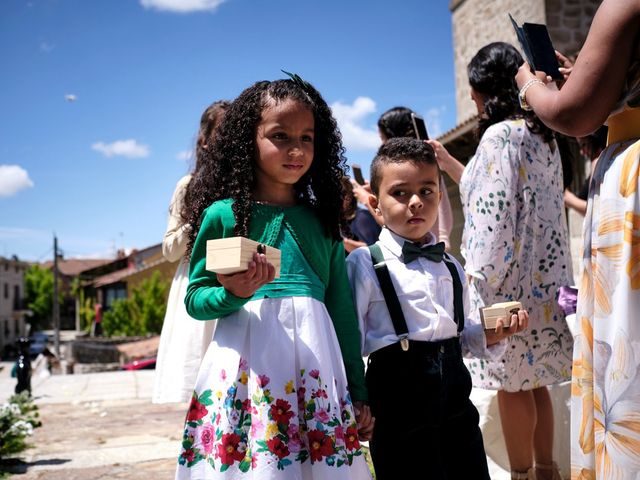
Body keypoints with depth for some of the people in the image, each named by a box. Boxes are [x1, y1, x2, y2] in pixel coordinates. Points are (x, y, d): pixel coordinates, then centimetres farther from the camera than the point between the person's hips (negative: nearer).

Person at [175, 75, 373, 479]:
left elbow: (343, 311, 12)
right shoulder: (223, 214, 2)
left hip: (316, 360, 3)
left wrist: (358, 392, 12)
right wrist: (234, 294, -17)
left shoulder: (321, 221, 11)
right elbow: (195, 299, 4)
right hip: (247, 363, -3)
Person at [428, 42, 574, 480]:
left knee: (511, 382, 1)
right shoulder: (541, 135, 15)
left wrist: (477, 277, -14)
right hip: (542, 275, 9)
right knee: (533, 380, 14)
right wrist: (448, 163, 31)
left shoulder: (500, 134, -12)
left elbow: (494, 211, -18)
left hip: (510, 276, -9)